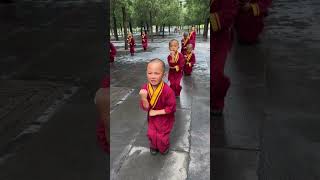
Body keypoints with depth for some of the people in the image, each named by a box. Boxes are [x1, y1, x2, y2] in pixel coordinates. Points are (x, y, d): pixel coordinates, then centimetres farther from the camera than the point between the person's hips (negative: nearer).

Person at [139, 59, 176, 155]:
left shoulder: (168, 91, -32)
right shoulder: (145, 88, -19)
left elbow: (171, 108, -23)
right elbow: (146, 108, -17)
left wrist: (156, 112, -20)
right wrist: (143, 98, -37)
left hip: (164, 118, -3)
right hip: (152, 117, 3)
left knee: (162, 137, 14)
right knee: (151, 134, 14)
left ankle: (164, 147, 48)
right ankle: (154, 146, 48)